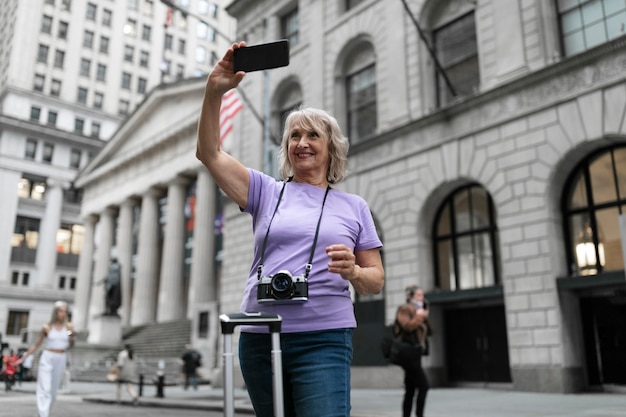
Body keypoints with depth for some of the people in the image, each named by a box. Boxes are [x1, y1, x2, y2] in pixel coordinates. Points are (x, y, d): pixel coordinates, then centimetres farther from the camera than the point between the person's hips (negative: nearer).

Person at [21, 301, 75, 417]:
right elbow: (36, 344, 7)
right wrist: (24, 357, 6)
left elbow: (70, 345, 9)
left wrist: (72, 338, -12)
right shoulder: (47, 327, -3)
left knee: (53, 390, 11)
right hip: (47, 358, -2)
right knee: (45, 389, -9)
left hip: (61, 359, 2)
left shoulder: (69, 327, 1)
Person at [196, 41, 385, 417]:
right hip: (259, 339, 2)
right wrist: (214, 92, -12)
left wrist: (352, 272, -13)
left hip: (323, 340, -2)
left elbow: (376, 281, 9)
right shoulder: (267, 191, 10)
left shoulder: (354, 207, 10)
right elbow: (209, 152, 0)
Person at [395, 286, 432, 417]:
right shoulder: (404, 310, -3)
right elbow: (408, 326, -21)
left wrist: (425, 317, 6)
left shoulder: (418, 311, 21)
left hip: (414, 354, 9)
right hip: (409, 353, -9)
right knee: (424, 386, -14)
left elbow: (429, 331, 19)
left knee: (410, 391, 8)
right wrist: (419, 316, -8)